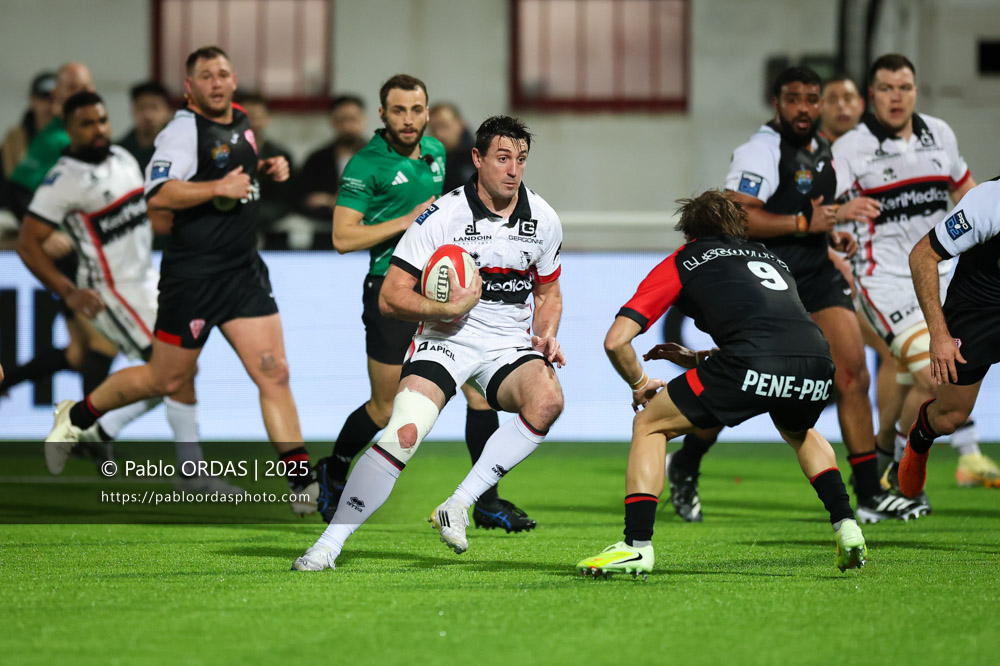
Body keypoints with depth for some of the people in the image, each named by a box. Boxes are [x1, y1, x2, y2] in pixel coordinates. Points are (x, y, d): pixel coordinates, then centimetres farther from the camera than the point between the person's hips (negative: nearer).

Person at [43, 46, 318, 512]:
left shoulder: (241, 123, 13)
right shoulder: (185, 130, -13)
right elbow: (158, 195, -25)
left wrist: (266, 170, 14)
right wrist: (221, 186, -24)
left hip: (245, 272, 6)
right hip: (193, 276, -6)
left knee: (274, 373, -5)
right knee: (166, 379, 6)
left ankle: (302, 483, -6)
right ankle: (77, 416, 30)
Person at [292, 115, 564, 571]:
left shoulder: (543, 219, 1)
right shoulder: (442, 216, -12)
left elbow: (548, 292, 18)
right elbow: (390, 297, -12)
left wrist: (547, 336, -1)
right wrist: (448, 309, -25)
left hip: (508, 345, 3)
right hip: (445, 341, -3)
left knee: (547, 399, -29)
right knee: (403, 433, -25)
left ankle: (457, 507, -19)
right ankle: (328, 546, -16)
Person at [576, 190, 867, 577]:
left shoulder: (682, 262, 22)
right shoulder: (770, 258, 36)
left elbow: (616, 341, 15)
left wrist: (640, 384, 34)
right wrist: (698, 359, 49)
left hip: (752, 367, -5)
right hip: (816, 364, 5)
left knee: (649, 425, 16)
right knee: (799, 432, 40)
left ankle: (636, 545, 4)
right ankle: (846, 527, 25)